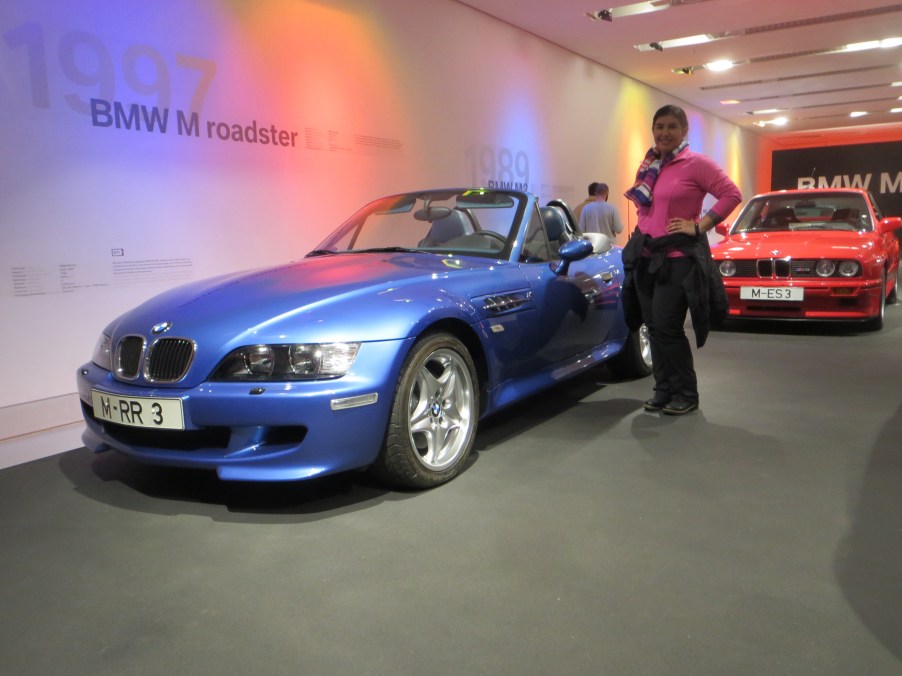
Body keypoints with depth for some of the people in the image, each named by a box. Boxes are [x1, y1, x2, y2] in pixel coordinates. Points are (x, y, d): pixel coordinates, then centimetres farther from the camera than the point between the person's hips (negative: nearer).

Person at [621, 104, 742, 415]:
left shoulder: (697, 163, -7)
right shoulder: (647, 165, 12)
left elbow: (732, 194, -10)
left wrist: (700, 226, -13)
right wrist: (642, 229, 12)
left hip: (678, 258, -7)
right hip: (645, 257, 7)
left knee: (668, 328, -8)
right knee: (654, 328, 9)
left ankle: (686, 394, 7)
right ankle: (663, 390, 20)